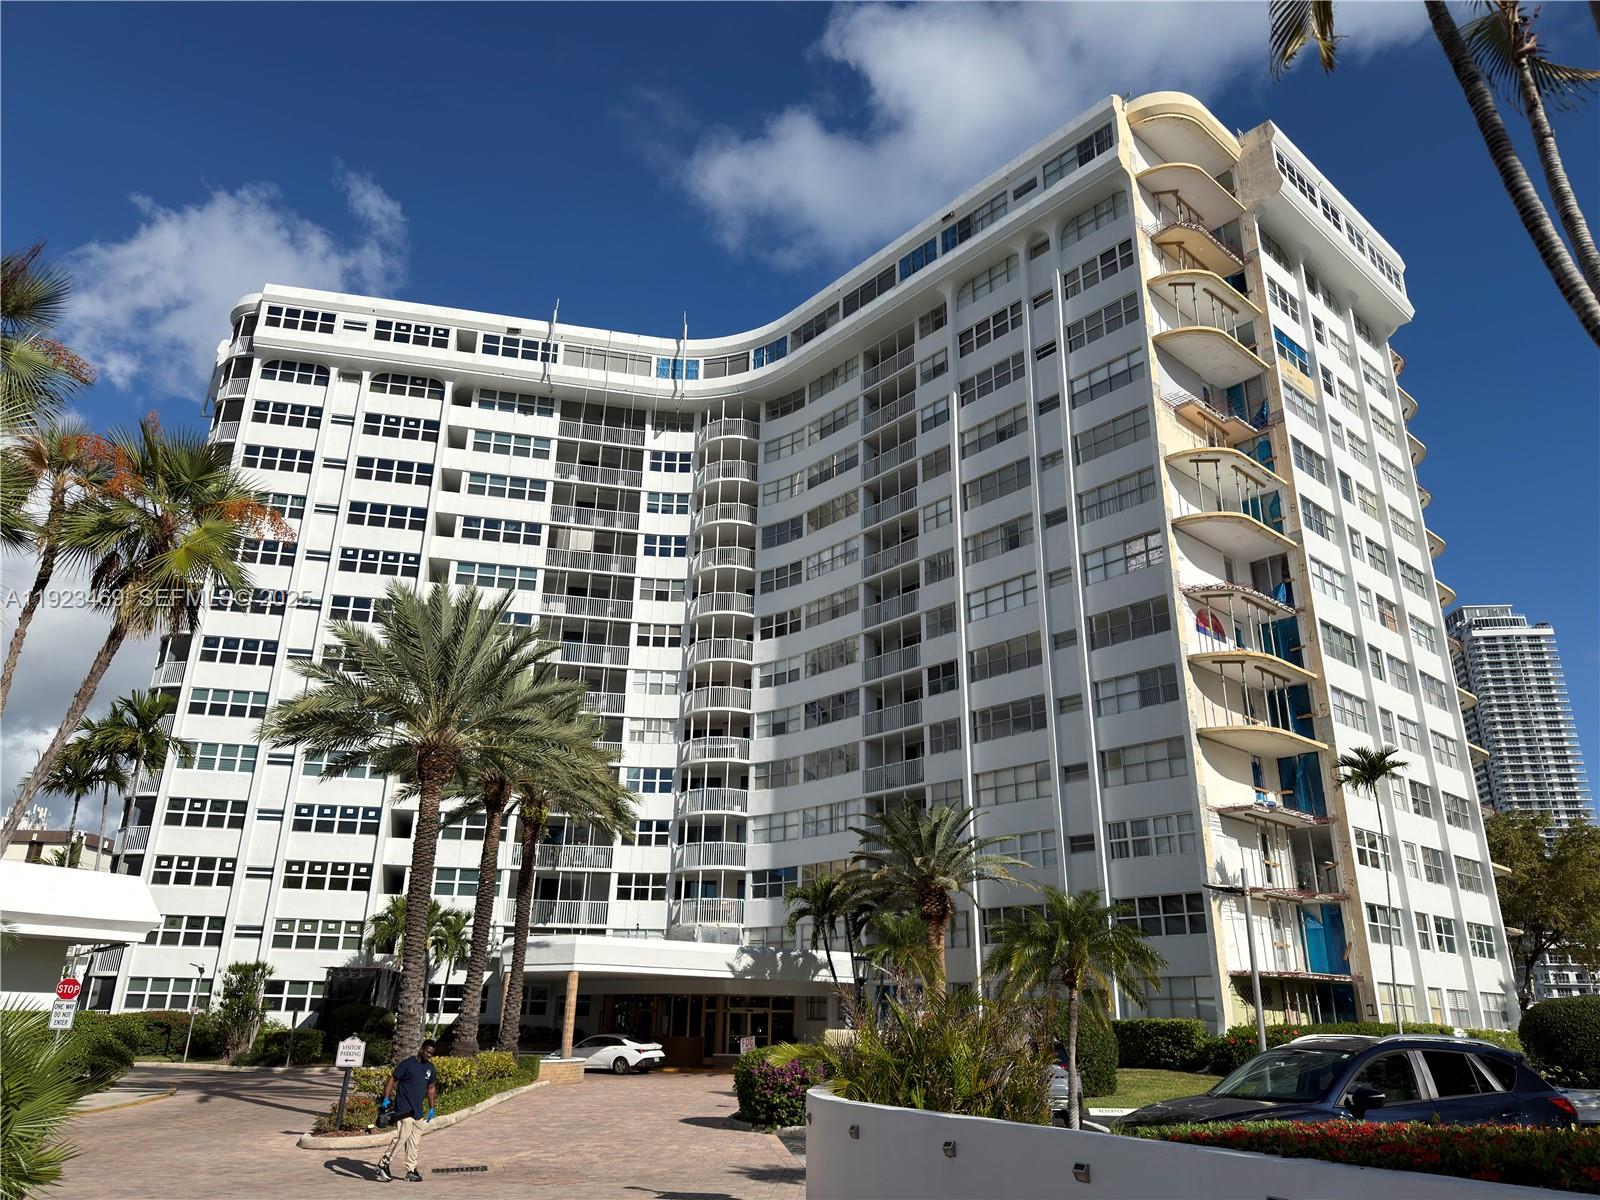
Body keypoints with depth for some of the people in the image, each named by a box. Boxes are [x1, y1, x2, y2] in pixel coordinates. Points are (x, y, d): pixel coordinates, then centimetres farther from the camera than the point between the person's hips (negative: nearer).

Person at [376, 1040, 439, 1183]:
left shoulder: (431, 1068, 11)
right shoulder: (408, 1064, -9)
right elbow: (392, 1080, -7)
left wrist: (431, 1108, 20)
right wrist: (386, 1099, -17)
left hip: (418, 1111, 7)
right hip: (404, 1109, -7)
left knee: (414, 1141, 8)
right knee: (402, 1136, -15)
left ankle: (411, 1171, 15)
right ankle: (383, 1164, -2)